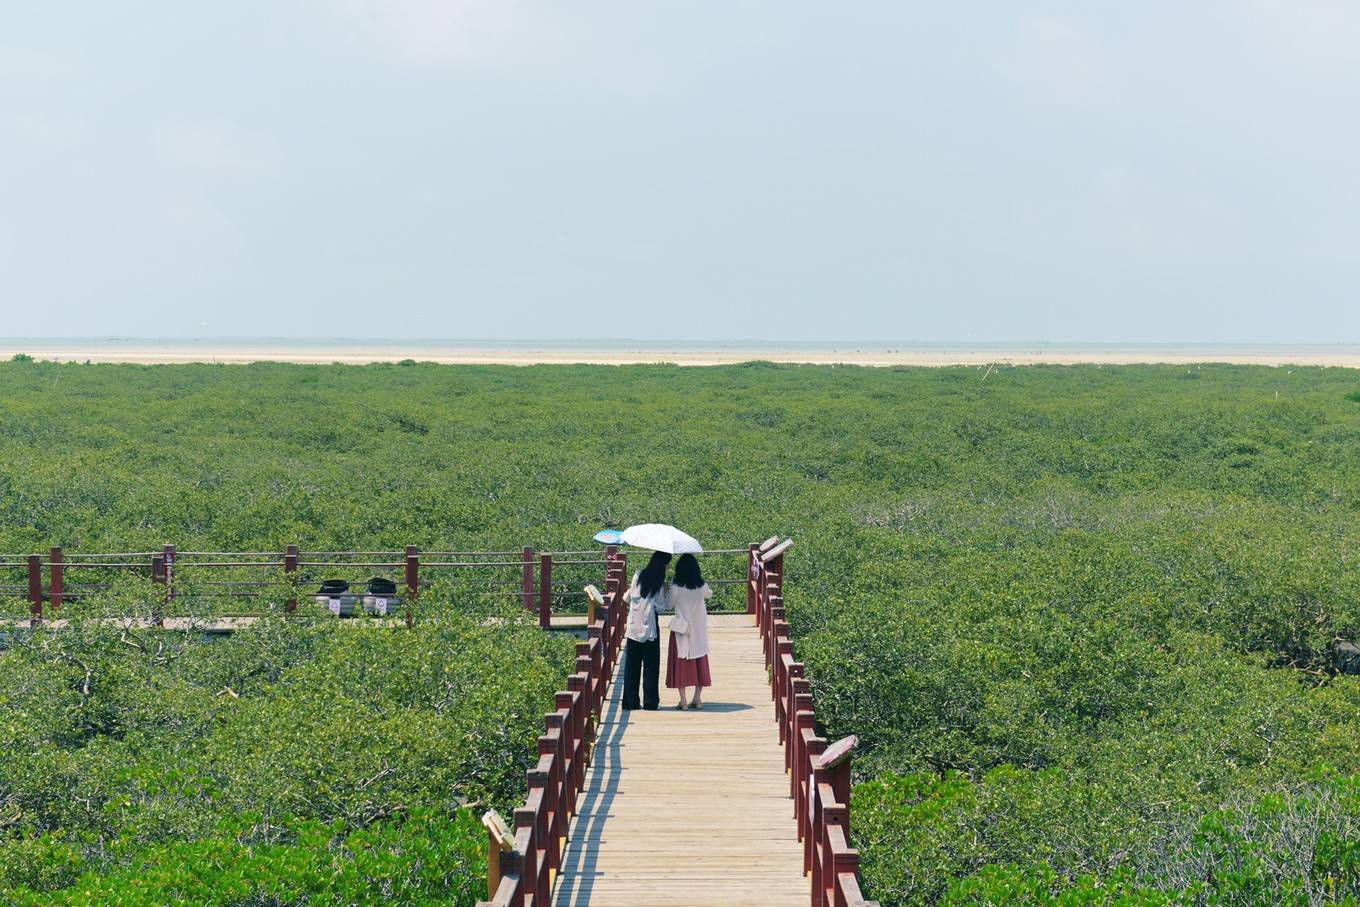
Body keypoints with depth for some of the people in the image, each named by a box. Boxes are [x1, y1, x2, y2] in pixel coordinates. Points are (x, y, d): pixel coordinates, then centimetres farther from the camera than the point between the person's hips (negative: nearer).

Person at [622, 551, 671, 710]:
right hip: (649, 628, -4)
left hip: (633, 627, 4)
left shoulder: (638, 576, 1)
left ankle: (630, 701, 10)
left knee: (631, 666, 9)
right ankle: (650, 702, 8)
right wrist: (664, 591, 3)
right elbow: (660, 607, -9)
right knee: (651, 666, 6)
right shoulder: (659, 582, -10)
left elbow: (629, 597, 8)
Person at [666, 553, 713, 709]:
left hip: (682, 628, -3)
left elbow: (670, 604, -4)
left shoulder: (676, 587, -15)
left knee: (681, 662, 4)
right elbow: (709, 594, 16)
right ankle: (697, 698, 13)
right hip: (699, 629, 3)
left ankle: (683, 699, 1)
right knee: (699, 662, 13)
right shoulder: (702, 586, -6)